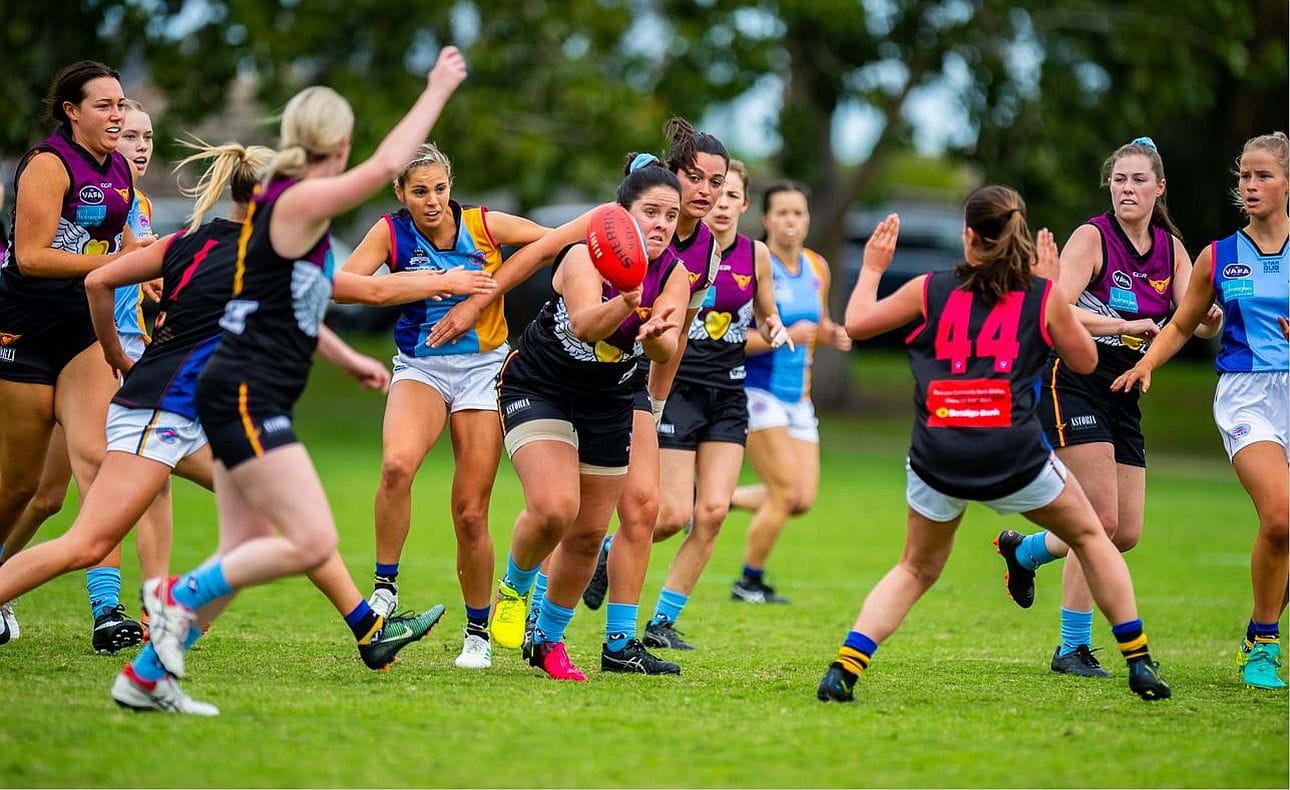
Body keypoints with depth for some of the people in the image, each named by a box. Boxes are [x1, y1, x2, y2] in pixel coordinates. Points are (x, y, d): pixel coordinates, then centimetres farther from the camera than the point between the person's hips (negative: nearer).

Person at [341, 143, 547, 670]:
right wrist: (420, 282, -29)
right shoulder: (392, 233, -6)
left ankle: (478, 631, 16)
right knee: (397, 464, -32)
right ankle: (385, 588, -19)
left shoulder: (484, 226, -6)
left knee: (471, 515, -2)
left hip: (483, 369, 0)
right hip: (420, 368, 0)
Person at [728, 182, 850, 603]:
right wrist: (785, 335, -26)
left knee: (803, 501, -1)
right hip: (757, 391, -7)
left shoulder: (817, 268, 7)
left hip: (798, 397, 7)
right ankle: (750, 583, 9)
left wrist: (832, 334, -1)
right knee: (786, 493, -11)